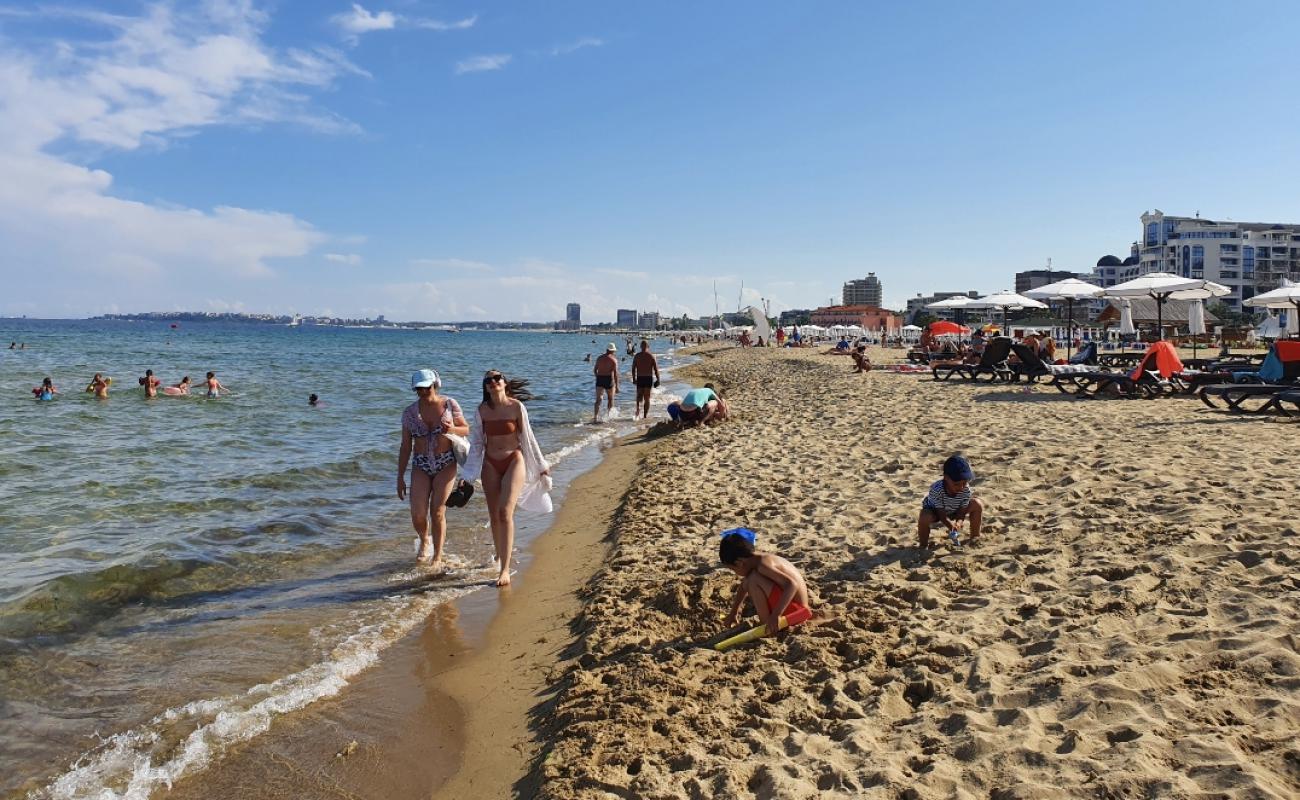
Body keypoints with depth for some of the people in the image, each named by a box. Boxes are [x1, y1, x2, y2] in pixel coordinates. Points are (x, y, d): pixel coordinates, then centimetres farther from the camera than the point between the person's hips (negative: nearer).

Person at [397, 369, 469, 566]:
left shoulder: (449, 404, 0)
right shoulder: (410, 412, 3)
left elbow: (466, 430, 7)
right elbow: (405, 447, 7)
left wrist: (452, 429, -16)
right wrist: (400, 477, 6)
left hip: (446, 464, -1)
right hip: (420, 465, 2)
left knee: (437, 511, -5)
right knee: (418, 514, -7)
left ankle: (437, 557, 11)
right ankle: (425, 541, 26)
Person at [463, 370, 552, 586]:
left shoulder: (516, 406, -7)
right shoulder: (482, 410, 1)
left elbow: (527, 437, 2)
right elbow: (476, 441, 8)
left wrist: (541, 465, 7)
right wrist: (468, 474, 8)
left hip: (513, 461, -3)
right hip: (490, 465, 3)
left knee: (505, 513, -15)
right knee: (494, 517, 7)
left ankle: (505, 570, -12)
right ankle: (499, 558, 27)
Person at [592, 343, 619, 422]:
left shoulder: (599, 358, 9)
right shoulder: (614, 360, -5)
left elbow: (595, 370, 15)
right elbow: (615, 373, -11)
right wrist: (617, 386, -9)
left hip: (599, 379, 3)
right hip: (609, 380, -3)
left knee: (598, 400, 1)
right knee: (610, 398, 17)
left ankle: (595, 417, -11)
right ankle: (609, 414, 24)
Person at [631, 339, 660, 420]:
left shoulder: (637, 356, 1)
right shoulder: (651, 356, -4)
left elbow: (633, 368, 3)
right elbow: (656, 368, -6)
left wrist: (634, 379, 13)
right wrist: (658, 379, 1)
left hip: (639, 378, 1)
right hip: (649, 378, -1)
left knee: (639, 396, 10)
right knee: (647, 397, 7)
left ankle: (638, 407, -20)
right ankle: (645, 415, 8)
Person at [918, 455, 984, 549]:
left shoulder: (966, 489, -27)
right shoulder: (936, 489, -38)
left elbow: (962, 511, -20)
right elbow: (942, 514, -31)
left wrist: (958, 523, -40)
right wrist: (952, 526, -45)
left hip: (955, 513, 5)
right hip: (934, 511, -4)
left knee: (977, 504, -13)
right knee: (924, 517, -38)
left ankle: (975, 538, 4)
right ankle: (923, 546, -13)